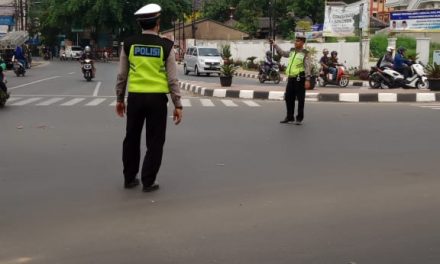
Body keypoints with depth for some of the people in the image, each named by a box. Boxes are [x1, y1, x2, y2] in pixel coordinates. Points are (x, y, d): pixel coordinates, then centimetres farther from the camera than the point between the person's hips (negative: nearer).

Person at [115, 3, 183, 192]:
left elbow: (122, 75, 4)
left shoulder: (129, 44, 0)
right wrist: (177, 105, 0)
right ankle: (148, 182, 8)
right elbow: (172, 79, -5)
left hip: (135, 98, 2)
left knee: (132, 139, 16)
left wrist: (119, 99, 15)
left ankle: (129, 178, 23)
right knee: (155, 141, 7)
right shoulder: (165, 46, -5)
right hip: (157, 99, -2)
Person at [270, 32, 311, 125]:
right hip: (291, 78, 7)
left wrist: (307, 80, -20)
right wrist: (274, 44, 26)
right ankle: (289, 117, 21)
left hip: (300, 79, -7)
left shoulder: (305, 53, -7)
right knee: (288, 98, 10)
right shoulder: (292, 51, 14)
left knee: (300, 99, 0)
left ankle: (299, 118, 9)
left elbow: (308, 67, -13)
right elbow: (282, 53, 29)